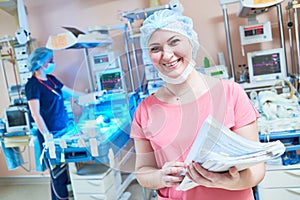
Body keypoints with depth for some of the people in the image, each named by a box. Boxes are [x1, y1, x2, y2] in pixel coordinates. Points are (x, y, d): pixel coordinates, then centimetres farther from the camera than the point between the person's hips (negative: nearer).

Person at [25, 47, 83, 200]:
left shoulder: (51, 79, 11)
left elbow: (70, 92, 22)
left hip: (65, 130, 8)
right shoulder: (32, 85, -12)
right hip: (52, 135, -8)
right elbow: (35, 113, -18)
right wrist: (46, 134, -26)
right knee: (59, 173, 0)